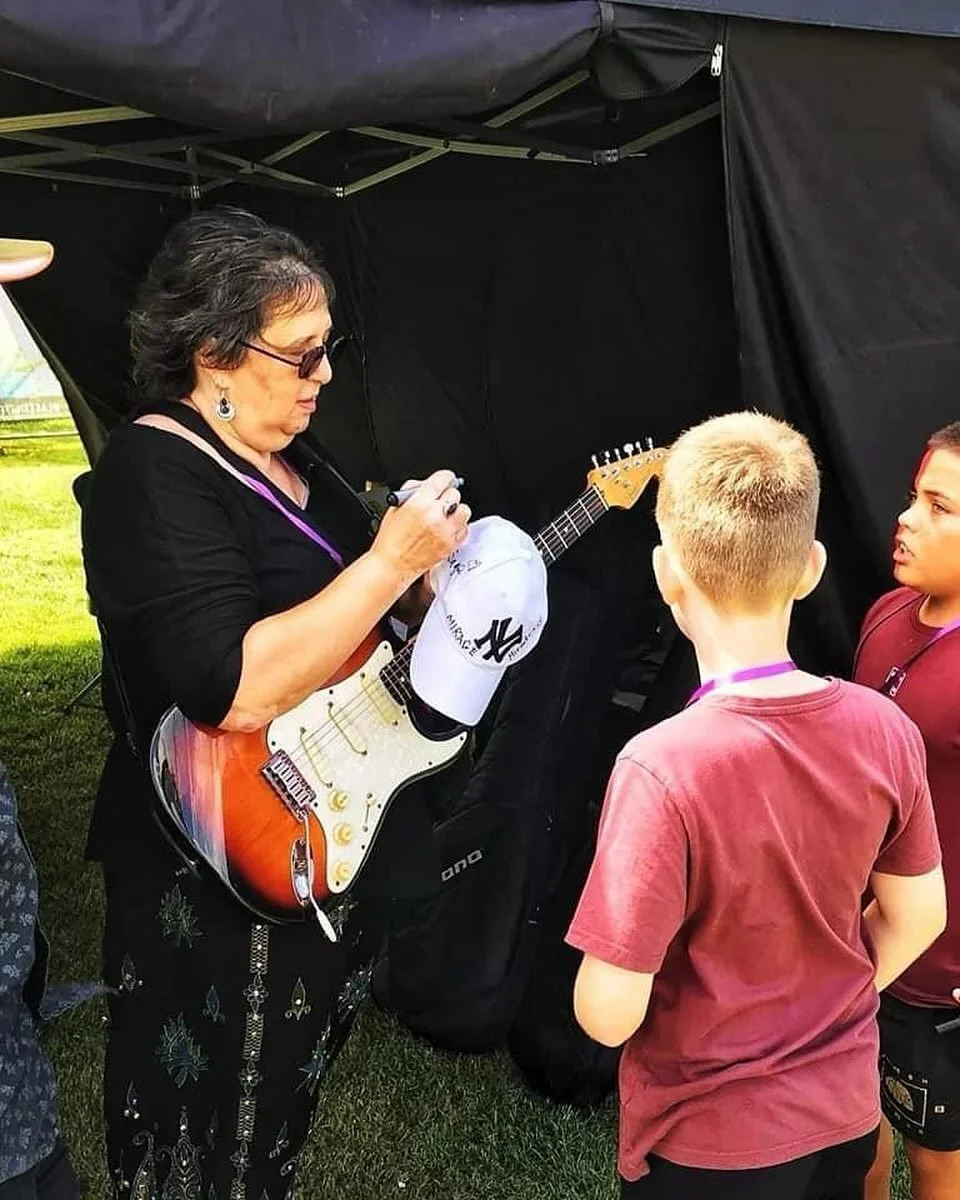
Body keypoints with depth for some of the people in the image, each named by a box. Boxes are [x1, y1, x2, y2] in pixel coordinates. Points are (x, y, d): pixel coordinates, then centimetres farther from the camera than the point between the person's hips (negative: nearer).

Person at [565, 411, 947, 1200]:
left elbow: (609, 1014, -25)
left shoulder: (664, 767, -31)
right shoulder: (884, 729, -15)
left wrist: (605, 987, -3)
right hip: (844, 1108, 4)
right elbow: (917, 917, -1)